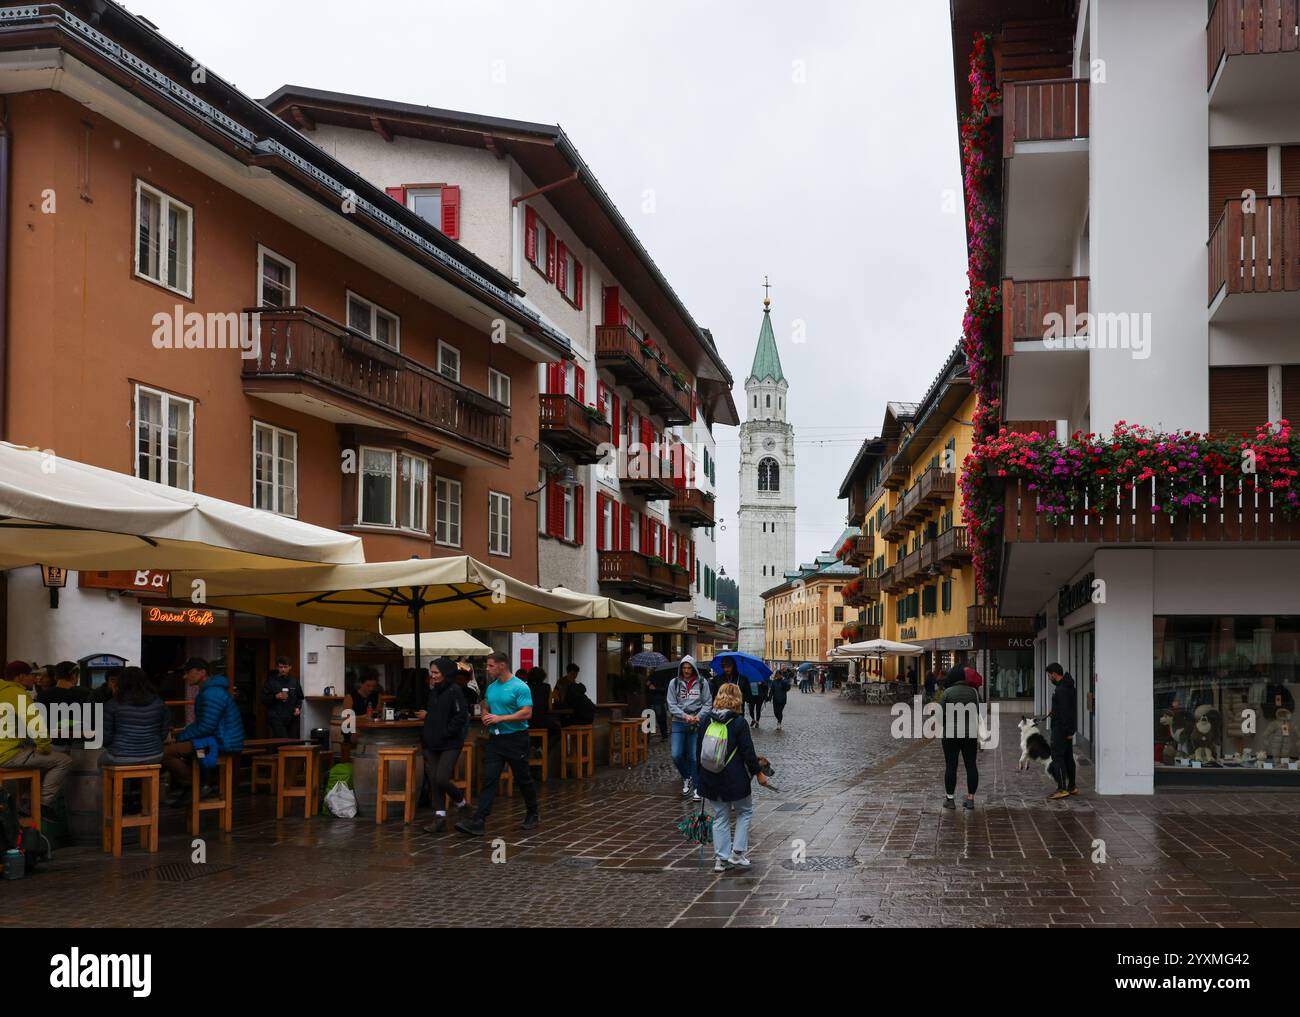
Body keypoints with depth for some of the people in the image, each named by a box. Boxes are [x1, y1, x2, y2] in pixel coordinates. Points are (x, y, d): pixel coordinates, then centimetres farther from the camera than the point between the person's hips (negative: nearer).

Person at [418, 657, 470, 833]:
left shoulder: (454, 691, -11)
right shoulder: (433, 691, 11)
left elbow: (461, 716, -16)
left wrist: (445, 733, -15)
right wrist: (425, 715, 4)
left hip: (450, 745, -7)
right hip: (431, 745, 7)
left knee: (441, 779, -15)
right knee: (434, 781, 5)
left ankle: (461, 802, 12)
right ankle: (440, 818, 10)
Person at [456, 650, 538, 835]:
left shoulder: (519, 687, -12)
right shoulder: (491, 688, 11)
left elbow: (526, 713, -20)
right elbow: (486, 708, 25)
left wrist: (500, 718, -20)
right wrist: (485, 718, 1)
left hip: (515, 739, -6)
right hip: (495, 738, 6)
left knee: (523, 779, 9)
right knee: (489, 779, -4)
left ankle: (532, 815, 29)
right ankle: (477, 822, -12)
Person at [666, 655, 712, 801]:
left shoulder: (702, 683, 1)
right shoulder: (674, 683, 2)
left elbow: (707, 703, 1)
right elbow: (671, 704, 0)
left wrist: (698, 716, -14)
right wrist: (685, 716, -13)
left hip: (696, 724, -1)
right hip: (679, 723, 1)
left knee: (694, 757, 1)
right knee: (677, 755, -7)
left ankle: (696, 788, 12)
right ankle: (687, 778, 20)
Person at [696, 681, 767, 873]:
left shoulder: (706, 719, 0)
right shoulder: (738, 722, -14)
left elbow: (699, 749, 7)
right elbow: (748, 752, -11)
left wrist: (700, 771, 19)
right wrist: (758, 773, 0)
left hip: (709, 778, 4)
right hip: (735, 778, -4)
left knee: (720, 817, 13)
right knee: (745, 812, 16)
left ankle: (721, 858, 13)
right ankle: (738, 852, 10)